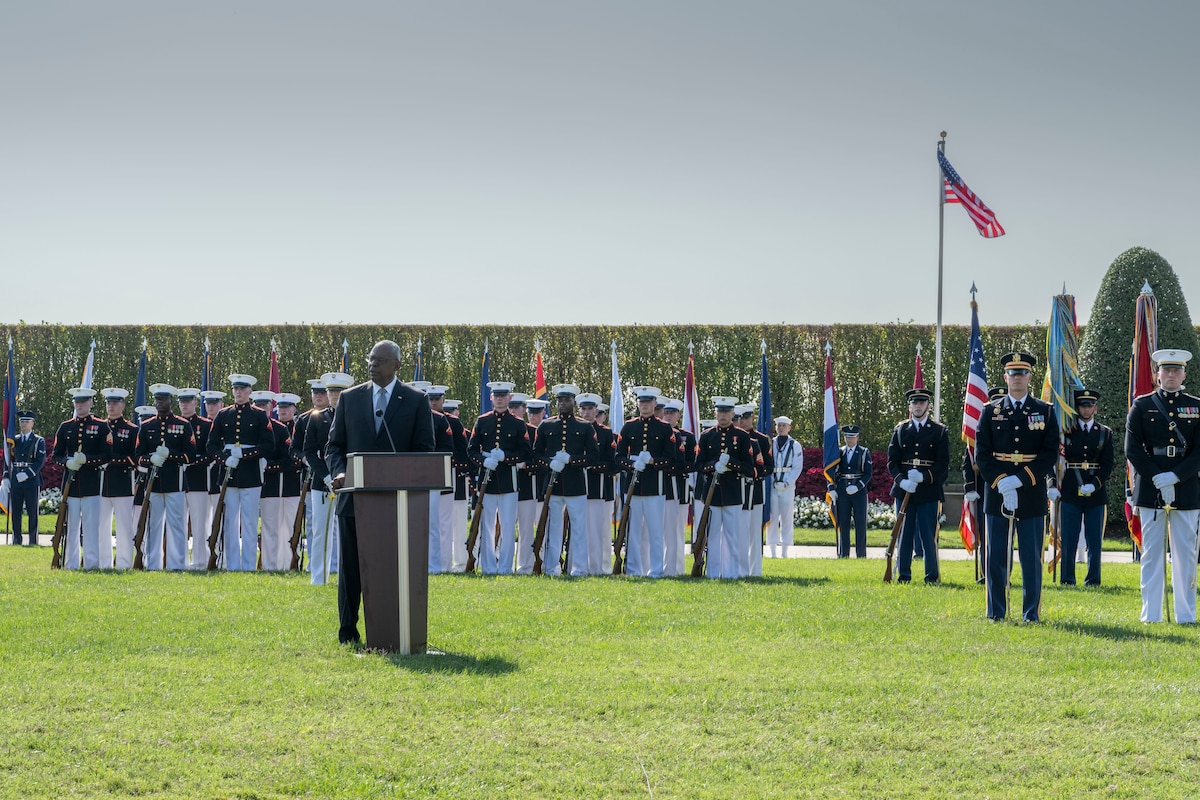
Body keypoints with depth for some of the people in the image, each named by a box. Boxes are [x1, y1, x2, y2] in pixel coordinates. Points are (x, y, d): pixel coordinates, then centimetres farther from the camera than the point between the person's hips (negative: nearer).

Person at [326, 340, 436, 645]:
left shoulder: (416, 401, 4)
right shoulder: (349, 398, 10)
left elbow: (424, 449, 2)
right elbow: (334, 445, 11)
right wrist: (339, 473, -9)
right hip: (354, 497, 2)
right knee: (351, 568, 4)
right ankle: (347, 632, 11)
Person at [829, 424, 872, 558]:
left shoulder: (864, 453, 3)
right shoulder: (839, 452, 10)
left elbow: (868, 474, -2)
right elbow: (832, 471, 12)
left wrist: (857, 487, -15)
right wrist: (832, 489, 0)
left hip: (859, 491, -2)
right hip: (842, 491, 2)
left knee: (860, 523, -1)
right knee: (843, 523, 2)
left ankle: (861, 554, 2)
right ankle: (843, 554, 6)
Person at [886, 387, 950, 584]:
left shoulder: (939, 431, 6)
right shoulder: (899, 430, 12)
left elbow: (943, 464, 0)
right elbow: (892, 462, 7)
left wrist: (924, 477, -16)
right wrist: (902, 481, -11)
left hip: (929, 492, -2)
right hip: (904, 491, 2)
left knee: (928, 536, -4)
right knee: (904, 535, 3)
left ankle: (932, 576, 4)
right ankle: (904, 576, 9)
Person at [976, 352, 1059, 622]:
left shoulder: (1045, 412, 6)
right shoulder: (991, 412, 8)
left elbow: (1050, 454, -1)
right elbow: (982, 453, 3)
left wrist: (1020, 480, -13)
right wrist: (1001, 484, -11)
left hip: (1032, 495, -1)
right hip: (997, 493, 1)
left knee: (1032, 557, 0)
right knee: (996, 556, 2)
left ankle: (1031, 613, 6)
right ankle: (996, 612, 8)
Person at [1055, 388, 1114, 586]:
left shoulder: (1105, 433, 8)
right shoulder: (1067, 430, 6)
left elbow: (1108, 465, 2)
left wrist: (1094, 485, -11)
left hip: (1096, 494, 1)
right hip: (1070, 493, -1)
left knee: (1094, 541, 3)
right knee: (1068, 540, -1)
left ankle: (1093, 580, 10)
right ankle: (1067, 580, 6)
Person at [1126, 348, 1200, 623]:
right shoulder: (1142, 405, 5)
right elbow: (1133, 449, -2)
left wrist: (1175, 476, -14)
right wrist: (1158, 479, -12)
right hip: (1150, 490, -1)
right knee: (1152, 552, 1)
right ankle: (1151, 615, 4)